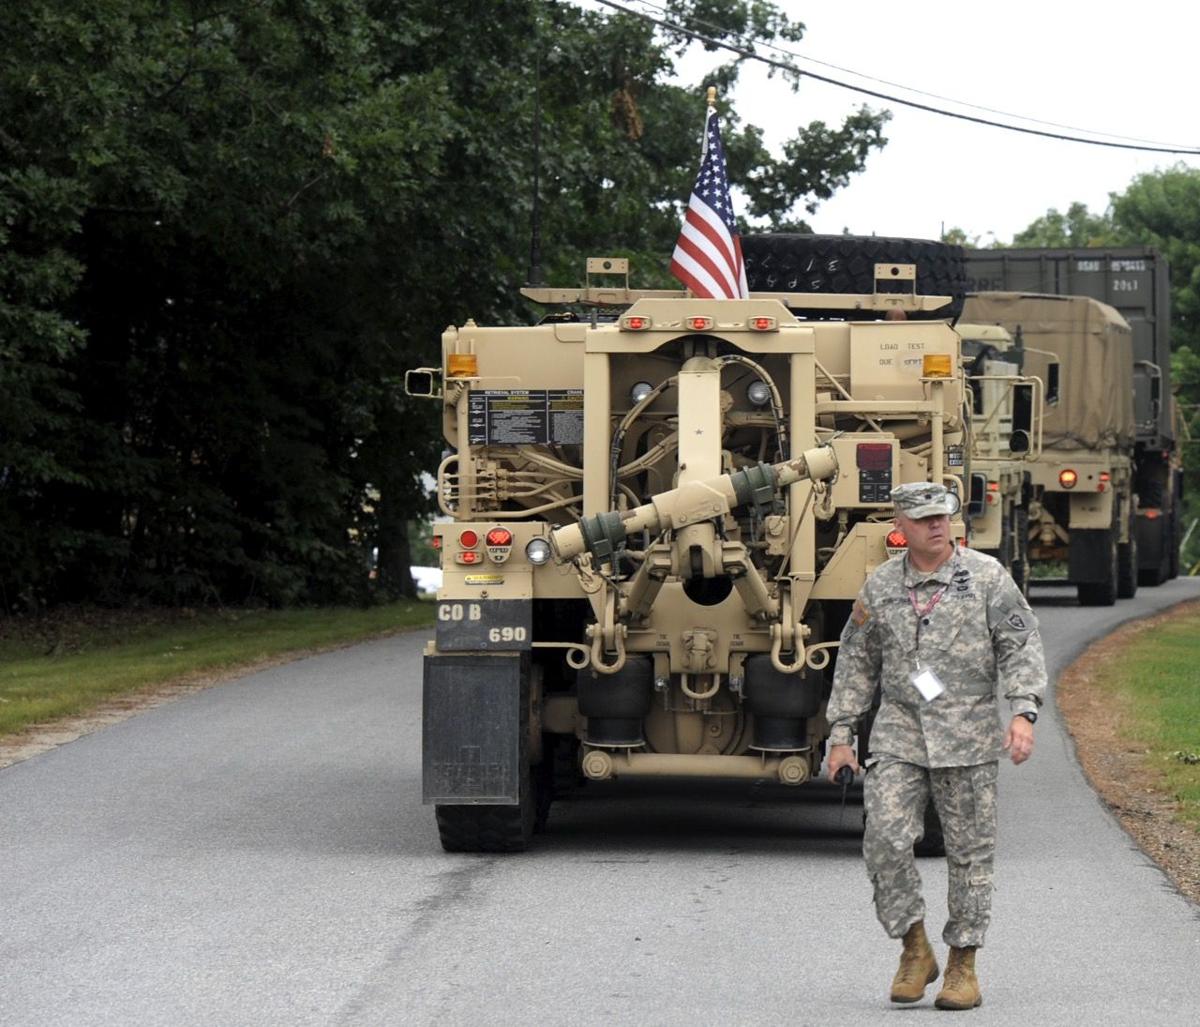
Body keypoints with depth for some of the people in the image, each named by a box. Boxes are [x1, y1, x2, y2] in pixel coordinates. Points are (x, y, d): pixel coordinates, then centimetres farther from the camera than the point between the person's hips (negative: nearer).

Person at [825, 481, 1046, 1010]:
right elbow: (856, 663, 14)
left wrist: (1023, 713, -18)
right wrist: (840, 734, 11)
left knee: (969, 851, 2)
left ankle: (963, 966, 12)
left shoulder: (986, 576, -1)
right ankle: (915, 949, 2)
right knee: (885, 838, -13)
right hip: (898, 736, 2)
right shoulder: (880, 586, 7)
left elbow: (1022, 646, -5)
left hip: (968, 735, -2)